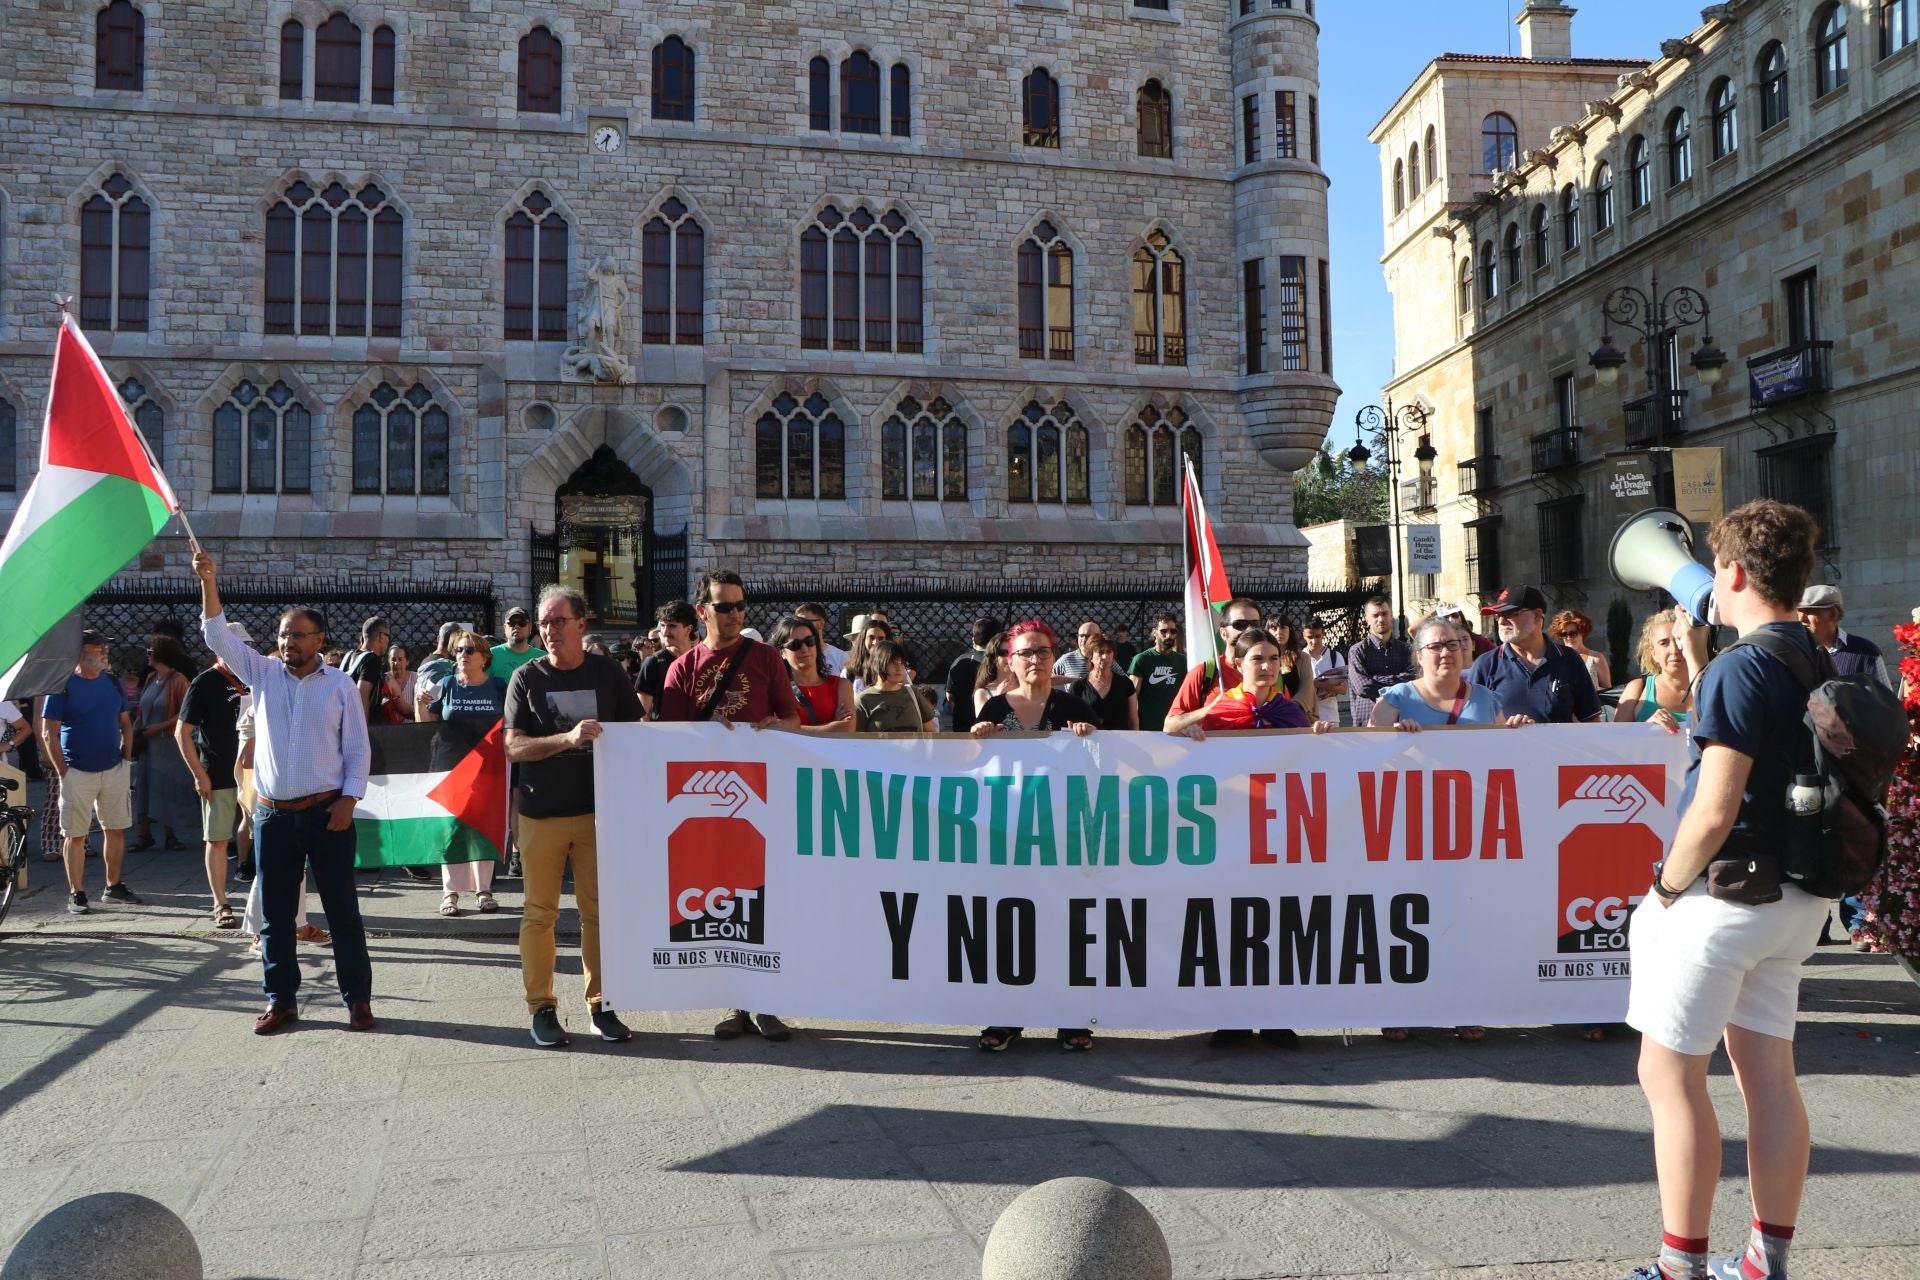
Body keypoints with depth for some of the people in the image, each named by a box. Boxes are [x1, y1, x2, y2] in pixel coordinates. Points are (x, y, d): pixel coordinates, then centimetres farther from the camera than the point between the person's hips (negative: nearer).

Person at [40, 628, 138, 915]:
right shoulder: (62, 686, -6)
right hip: (77, 771, -4)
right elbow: (48, 733, -6)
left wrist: (126, 758, 6)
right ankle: (76, 894, 6)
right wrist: (63, 772, -9)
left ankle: (113, 886, 19)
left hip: (114, 769, 5)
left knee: (115, 830, 8)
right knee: (75, 835, 1)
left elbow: (126, 723, 16)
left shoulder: (113, 682, 9)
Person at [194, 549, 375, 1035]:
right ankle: (281, 1000, 20)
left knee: (342, 909, 1)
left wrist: (348, 799, -10)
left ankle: (358, 998, 8)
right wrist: (208, 581, -13)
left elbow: (358, 749, 0)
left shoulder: (340, 685, 0)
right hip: (272, 814, 3)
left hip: (326, 812, -3)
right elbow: (218, 635, -1)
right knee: (275, 913, 9)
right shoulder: (263, 674, 7)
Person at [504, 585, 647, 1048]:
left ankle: (600, 1005, 15)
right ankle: (541, 1007, 14)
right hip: (541, 813, -1)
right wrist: (568, 738, -21)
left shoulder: (608, 672, 4)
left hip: (598, 809, 1)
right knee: (539, 912, 4)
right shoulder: (526, 678, 1)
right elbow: (514, 747, -7)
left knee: (599, 910, 5)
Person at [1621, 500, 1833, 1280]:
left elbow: (1714, 812, -23)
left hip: (1724, 895, -9)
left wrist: (1668, 884, -10)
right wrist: (1698, 656, 20)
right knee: (1767, 1069, 14)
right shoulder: (1818, 662, 7)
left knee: (1669, 1072, 1)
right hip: (1795, 896, 9)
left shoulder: (1743, 666, -19)